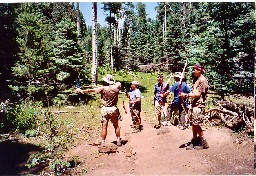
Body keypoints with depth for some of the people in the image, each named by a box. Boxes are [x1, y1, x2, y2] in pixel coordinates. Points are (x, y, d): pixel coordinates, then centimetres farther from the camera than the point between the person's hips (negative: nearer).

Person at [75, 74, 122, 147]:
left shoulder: (103, 88, -12)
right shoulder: (116, 87, -6)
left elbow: (90, 90, -9)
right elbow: (118, 83, 18)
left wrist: (81, 90, 1)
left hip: (105, 109, -2)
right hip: (114, 109, 2)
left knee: (104, 127, 5)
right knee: (116, 126, 16)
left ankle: (103, 143, 9)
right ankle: (118, 141, 24)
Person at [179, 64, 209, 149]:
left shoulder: (203, 80, -13)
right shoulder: (196, 79, 15)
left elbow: (198, 94, -17)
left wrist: (186, 95, -18)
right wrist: (186, 95, 0)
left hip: (199, 104, -9)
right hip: (194, 103, 9)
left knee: (196, 124, -8)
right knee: (193, 123, 12)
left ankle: (203, 142, 5)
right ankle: (194, 141, 22)